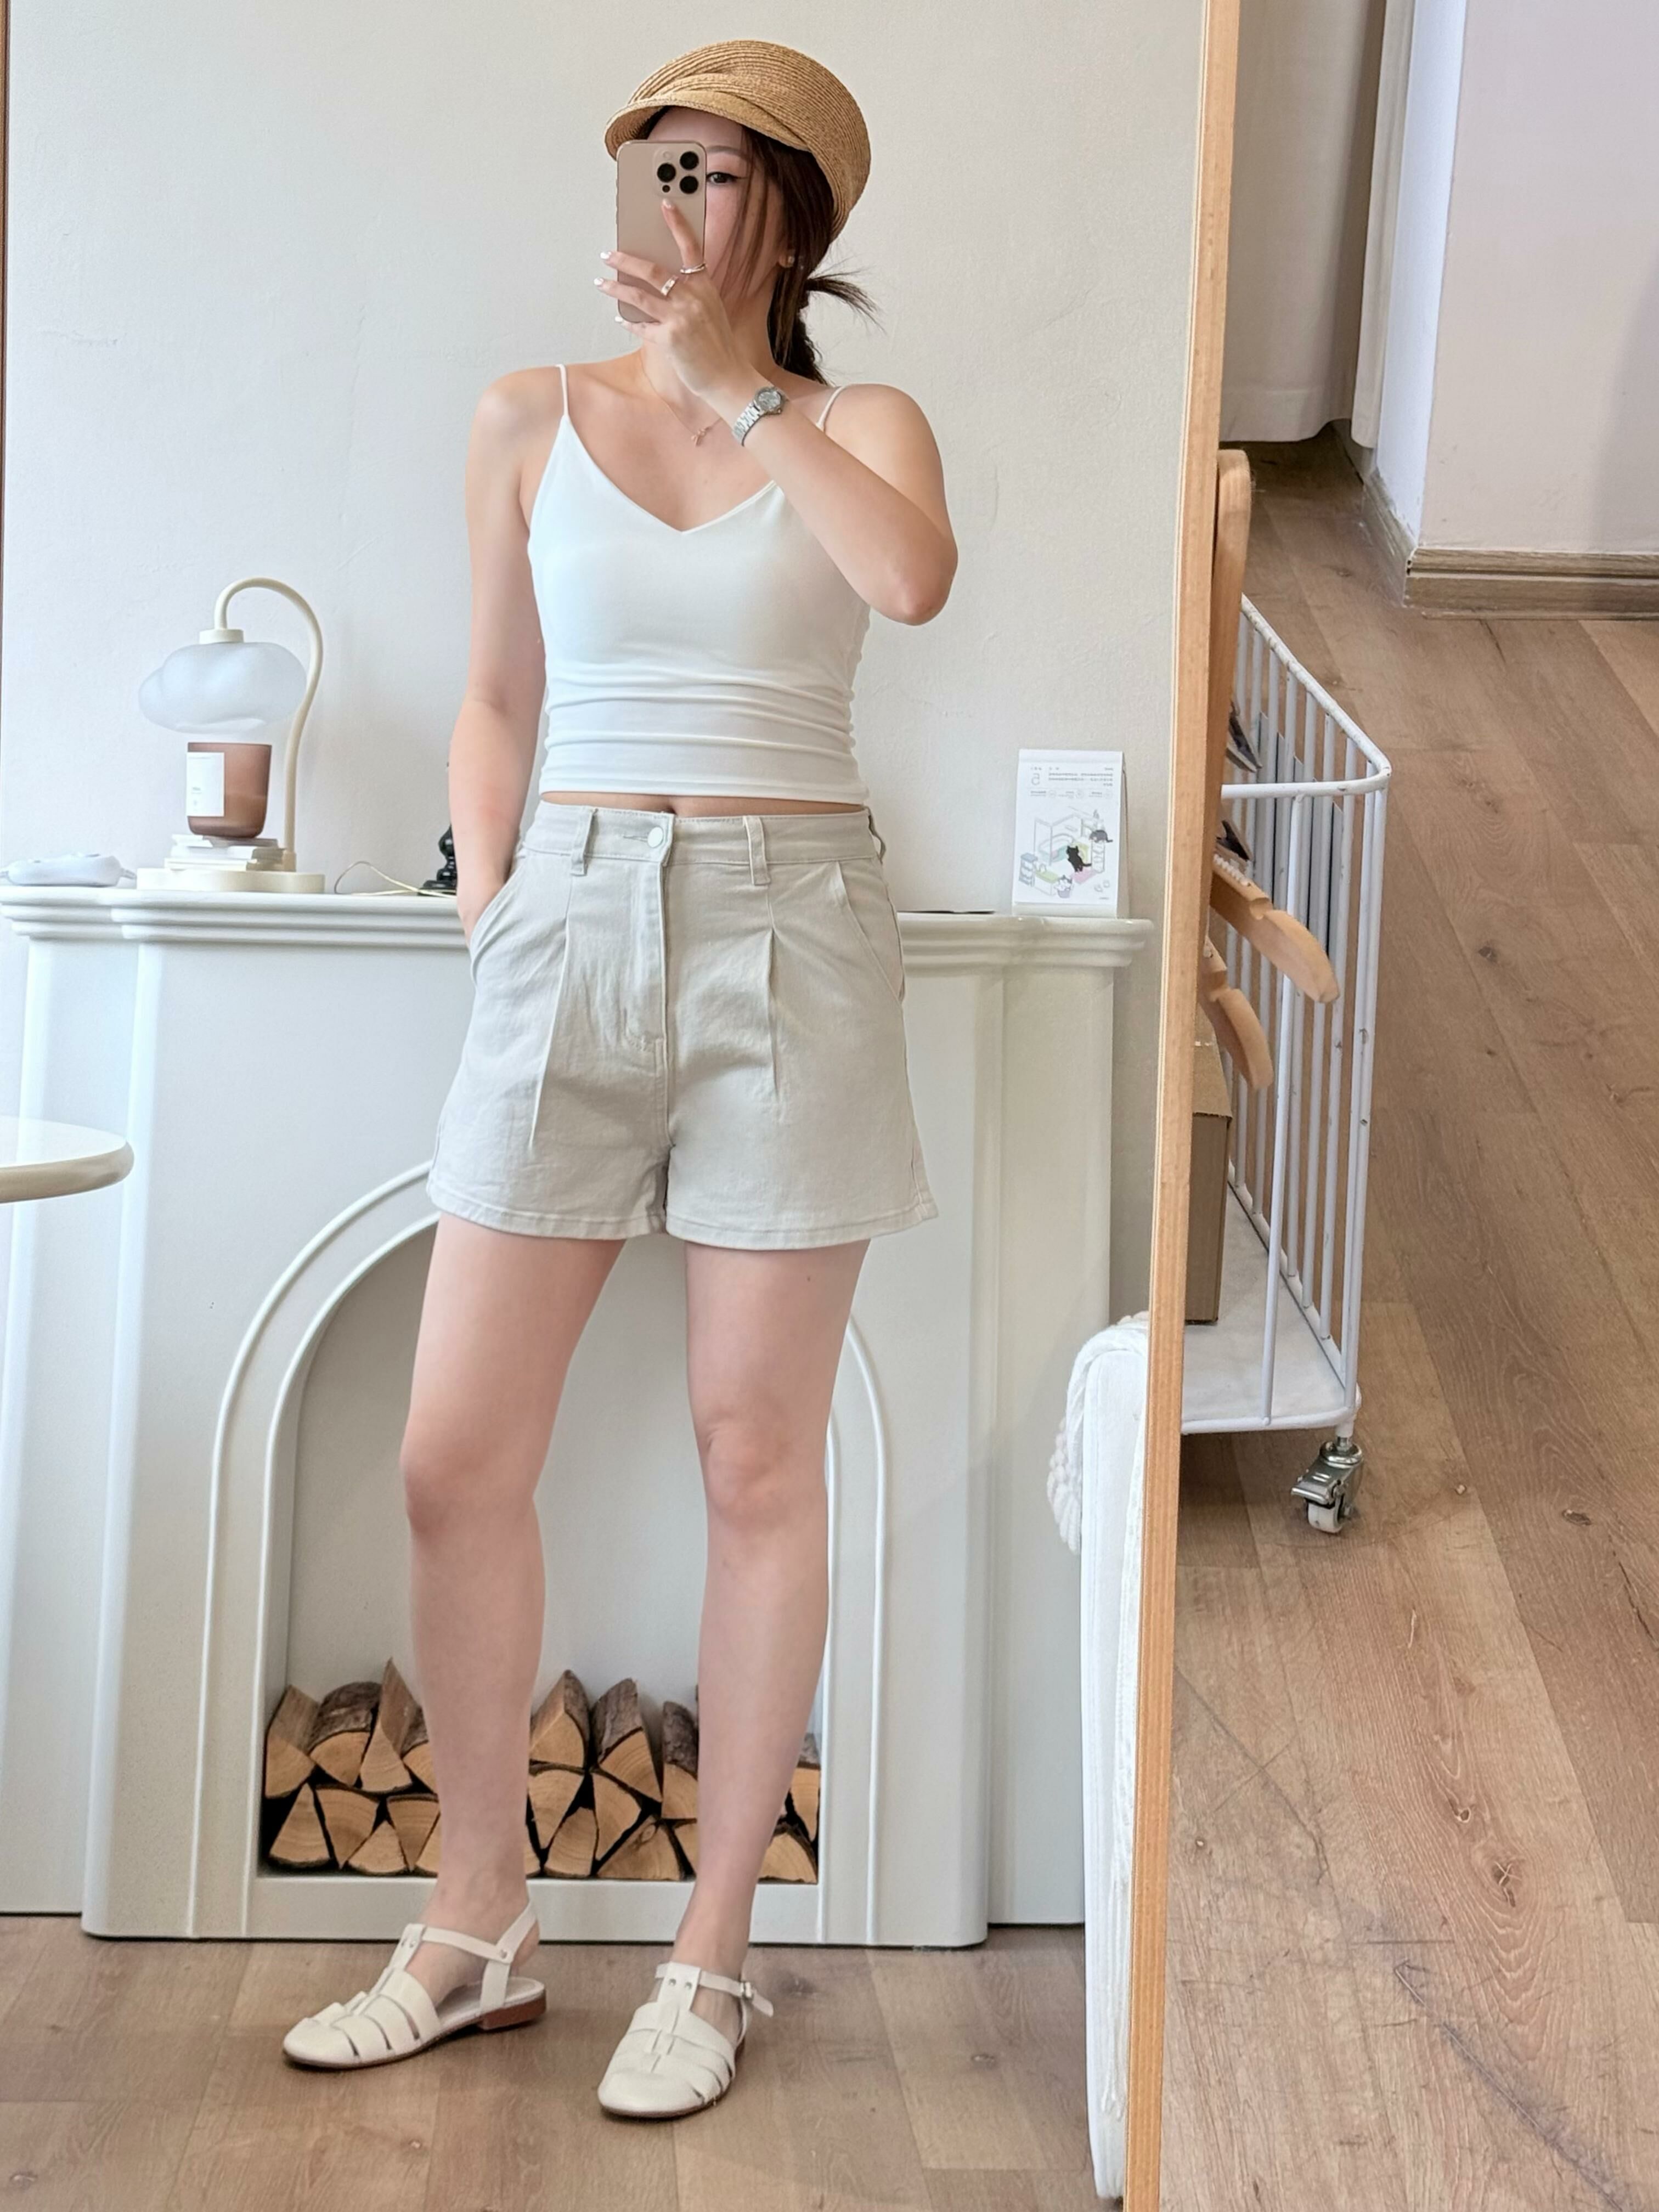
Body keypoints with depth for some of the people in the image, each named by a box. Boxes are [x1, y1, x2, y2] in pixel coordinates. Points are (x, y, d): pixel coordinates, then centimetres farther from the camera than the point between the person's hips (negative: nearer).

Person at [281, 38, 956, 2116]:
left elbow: (912, 578, -16)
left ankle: (713, 1948, 17)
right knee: (456, 1461, -1)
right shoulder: (530, 419, 12)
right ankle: (478, 1925, 20)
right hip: (571, 931, 2)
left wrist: (737, 379, -10)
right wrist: (483, 890, 6)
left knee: (756, 1456, 2)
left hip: (788, 928, -2)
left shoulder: (862, 423, 7)